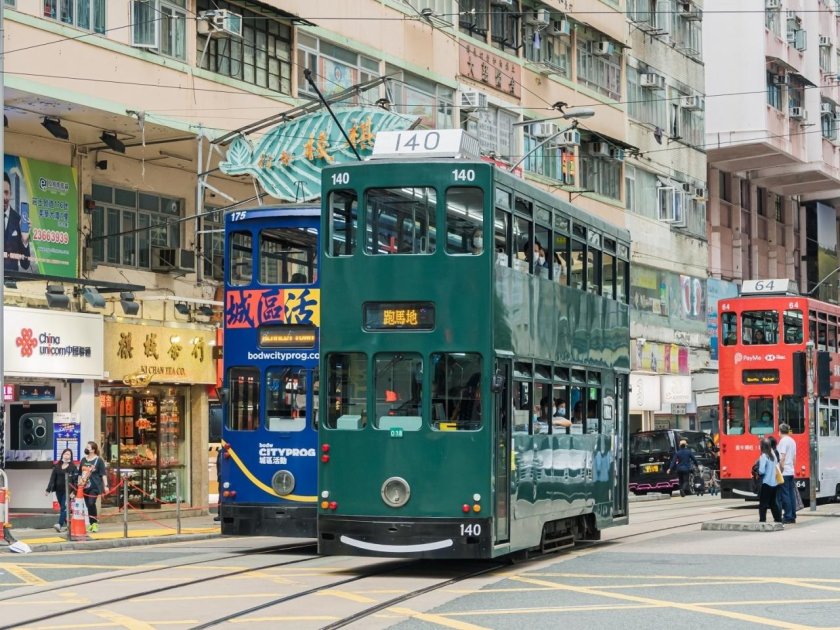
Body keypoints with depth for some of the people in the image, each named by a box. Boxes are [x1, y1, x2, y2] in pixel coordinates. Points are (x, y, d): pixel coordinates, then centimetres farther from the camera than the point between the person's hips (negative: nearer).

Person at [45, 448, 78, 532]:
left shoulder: (73, 467, -1)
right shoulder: (57, 466, 11)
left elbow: (75, 480, -7)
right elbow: (53, 478, 11)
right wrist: (48, 489, 6)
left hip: (68, 491, -5)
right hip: (59, 490, 5)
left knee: (64, 507, -13)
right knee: (62, 508, 10)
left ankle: (60, 525, -22)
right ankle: (68, 524, 20)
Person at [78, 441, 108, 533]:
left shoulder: (98, 460, -3)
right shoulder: (83, 460, 12)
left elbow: (103, 474, -5)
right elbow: (80, 473, 21)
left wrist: (106, 485, -11)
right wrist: (79, 484, 19)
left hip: (95, 486, -6)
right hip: (85, 486, 6)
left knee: (91, 503, -18)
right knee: (88, 505, 7)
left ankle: (95, 523, -8)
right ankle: (91, 524, 16)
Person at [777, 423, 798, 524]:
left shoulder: (783, 441, -10)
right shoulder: (792, 441, 15)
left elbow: (782, 457, -16)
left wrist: (780, 469, -12)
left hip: (784, 472, -8)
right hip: (791, 472, 8)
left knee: (785, 495, -6)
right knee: (791, 494, 9)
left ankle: (788, 517, -7)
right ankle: (793, 516, 10)